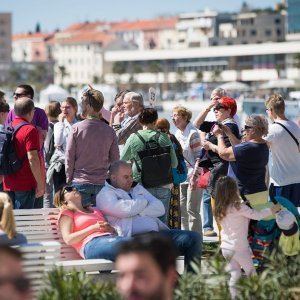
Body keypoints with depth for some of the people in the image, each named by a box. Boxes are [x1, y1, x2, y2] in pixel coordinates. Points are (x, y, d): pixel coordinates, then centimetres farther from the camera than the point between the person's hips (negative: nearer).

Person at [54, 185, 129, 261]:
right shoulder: (66, 213, 19)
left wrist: (109, 228, 3)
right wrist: (93, 228, -3)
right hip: (91, 243, -6)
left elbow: (115, 231, 29)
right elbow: (68, 239, 2)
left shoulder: (95, 211, 35)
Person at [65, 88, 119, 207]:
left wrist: (69, 180, 5)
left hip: (79, 183, -2)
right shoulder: (110, 131, 1)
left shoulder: (76, 128, -7)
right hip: (101, 184, 3)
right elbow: (115, 159, 6)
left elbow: (69, 158, -4)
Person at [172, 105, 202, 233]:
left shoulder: (192, 133, -12)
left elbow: (198, 156, -15)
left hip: (193, 176, -8)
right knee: (182, 208, 11)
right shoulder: (177, 134, 12)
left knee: (192, 209, -6)